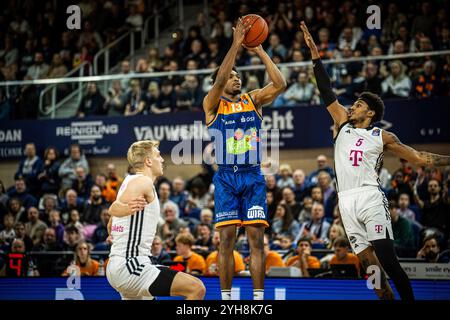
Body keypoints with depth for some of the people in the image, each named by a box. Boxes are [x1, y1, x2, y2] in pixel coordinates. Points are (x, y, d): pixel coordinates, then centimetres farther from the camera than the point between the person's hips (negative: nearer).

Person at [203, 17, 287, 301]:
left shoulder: (254, 100, 10)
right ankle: (226, 298, 5)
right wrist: (236, 45, -20)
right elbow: (220, 79, -16)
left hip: (253, 176, 2)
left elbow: (280, 84, -5)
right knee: (227, 239, -2)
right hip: (226, 176, -2)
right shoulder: (212, 105, 3)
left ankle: (259, 298, 2)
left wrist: (261, 52, -8)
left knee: (257, 239, -2)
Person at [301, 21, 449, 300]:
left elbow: (419, 158, 10)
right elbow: (326, 91, 15)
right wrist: (315, 54, 10)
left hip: (370, 197, -3)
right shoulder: (343, 123, 17)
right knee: (368, 262, -2)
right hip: (347, 201, 3)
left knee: (387, 260, -12)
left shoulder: (382, 137, 9)